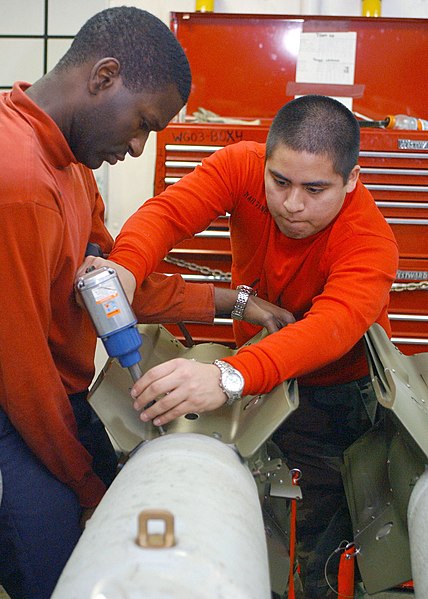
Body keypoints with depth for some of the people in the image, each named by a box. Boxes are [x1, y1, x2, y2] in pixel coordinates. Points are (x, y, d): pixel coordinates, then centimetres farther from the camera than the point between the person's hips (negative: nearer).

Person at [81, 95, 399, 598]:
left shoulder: (371, 240, -29)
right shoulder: (242, 167, -17)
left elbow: (333, 325, -46)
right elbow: (167, 212, -28)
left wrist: (230, 377, -64)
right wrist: (124, 267, -52)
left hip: (337, 385, -3)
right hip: (256, 364, 3)